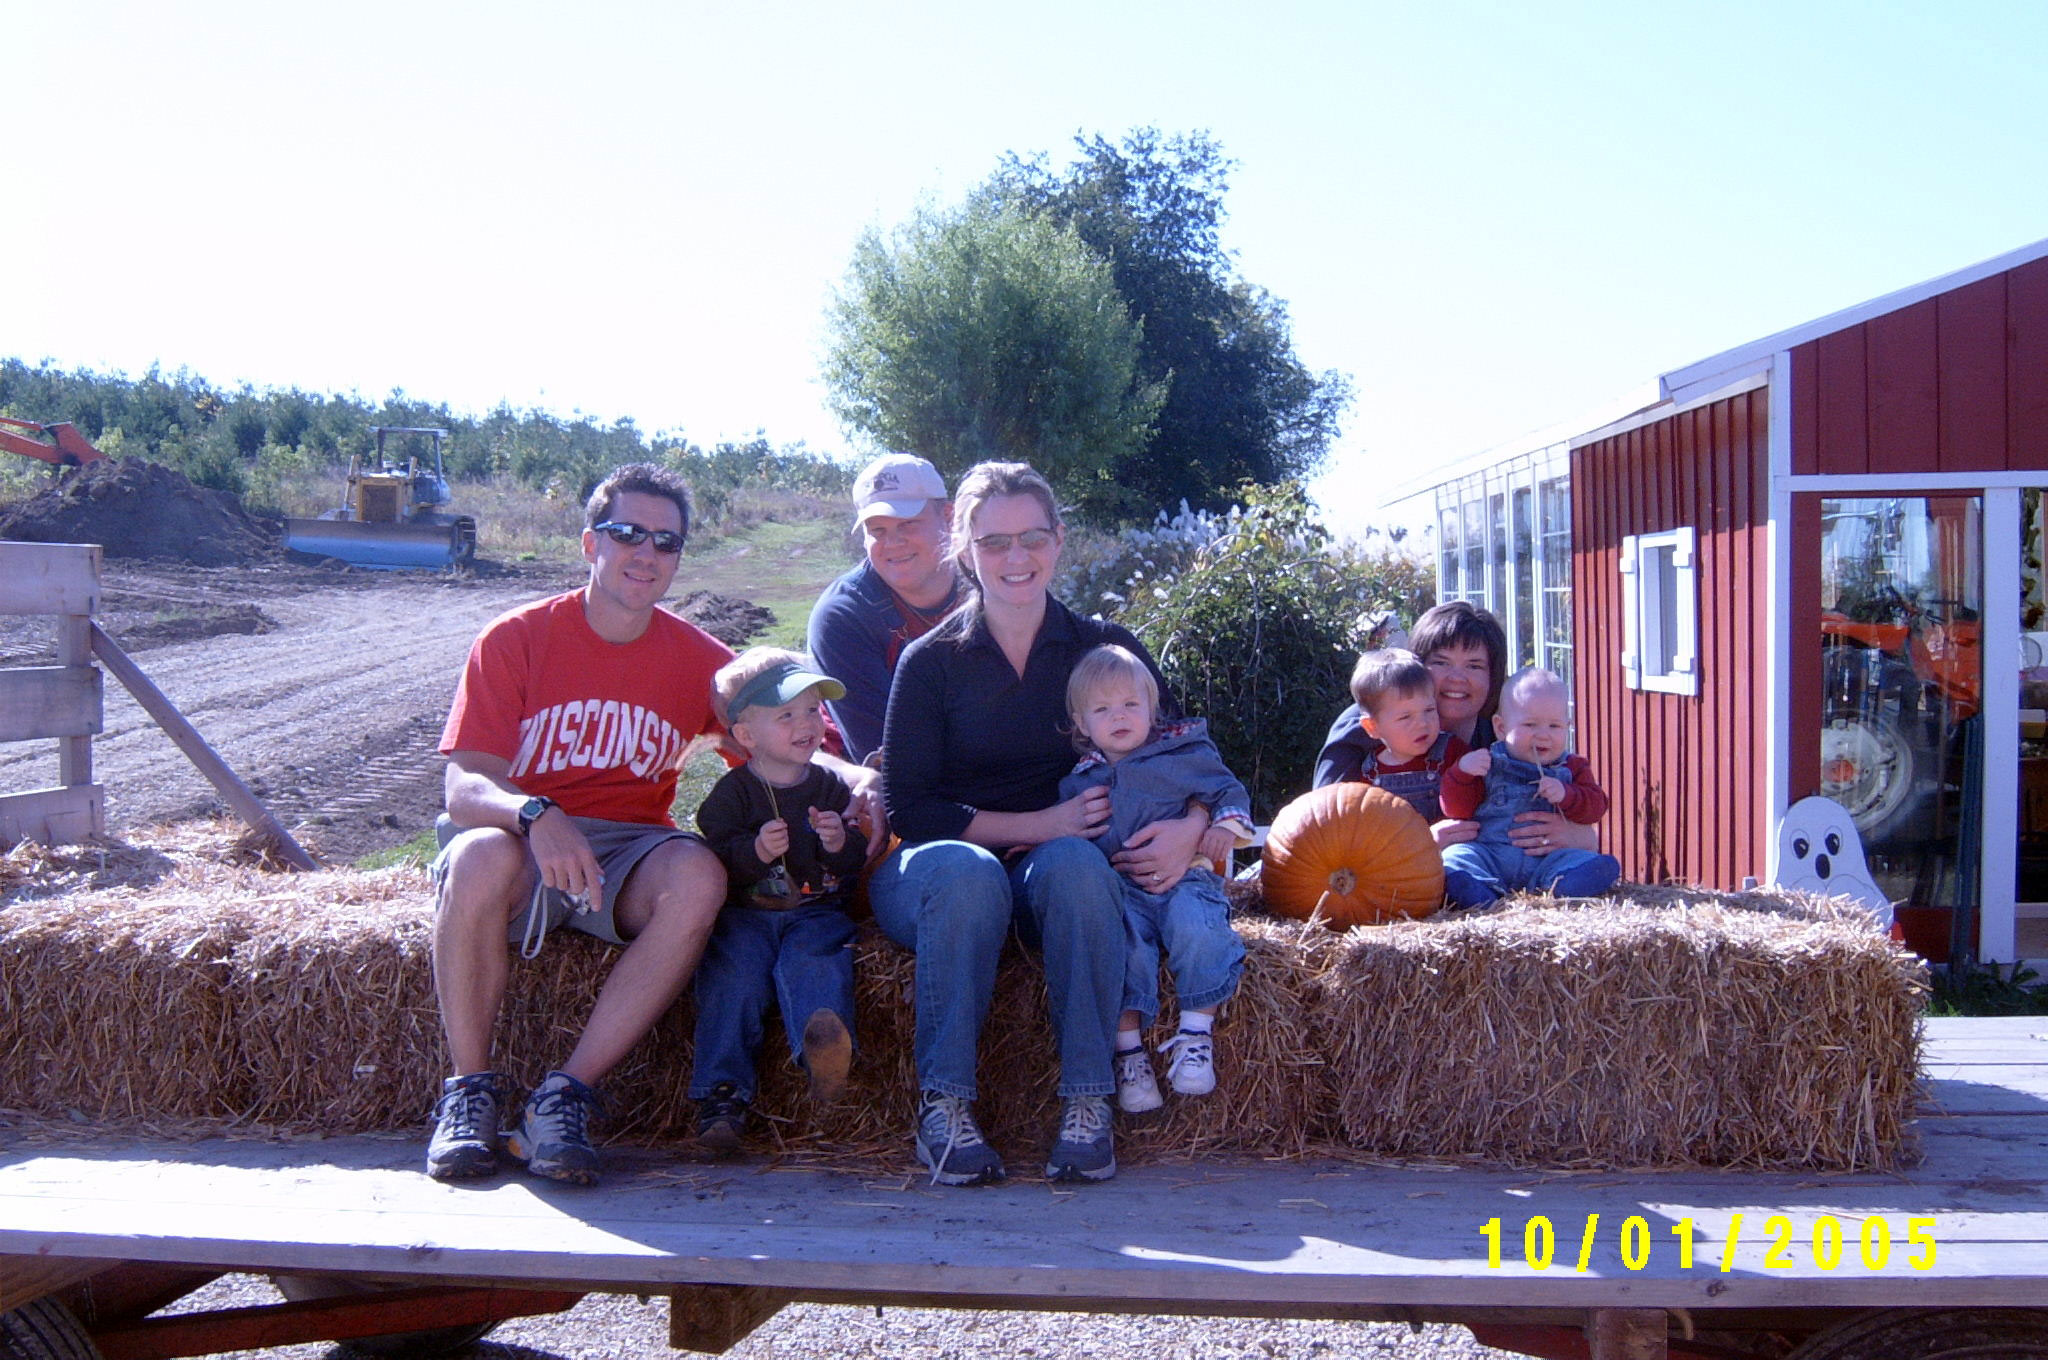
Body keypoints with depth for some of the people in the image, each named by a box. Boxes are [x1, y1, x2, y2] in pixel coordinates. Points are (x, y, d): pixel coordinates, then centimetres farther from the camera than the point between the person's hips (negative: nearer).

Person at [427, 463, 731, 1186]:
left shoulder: (700, 660, 4)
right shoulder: (515, 640, -4)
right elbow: (463, 786, -12)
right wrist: (535, 815, -36)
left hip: (629, 853, 2)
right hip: (523, 839, -2)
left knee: (699, 875, -32)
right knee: (482, 857, -37)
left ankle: (566, 1095, -24)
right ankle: (471, 1091, -16)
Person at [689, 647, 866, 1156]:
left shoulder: (831, 787, 13)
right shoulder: (732, 792, 5)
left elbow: (856, 860, 11)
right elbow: (714, 859, -5)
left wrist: (841, 843, -12)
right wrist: (755, 851, -23)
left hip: (816, 910, 1)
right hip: (745, 912, -1)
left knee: (812, 960, -32)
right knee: (734, 969, -28)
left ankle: (824, 1049, -53)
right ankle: (723, 1094, -28)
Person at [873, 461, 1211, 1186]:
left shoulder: (1104, 648, 7)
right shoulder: (931, 660, 1)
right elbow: (906, 806, -6)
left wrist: (1190, 827, -17)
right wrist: (1040, 824, -16)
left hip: (1058, 877, 1)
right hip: (931, 869, -1)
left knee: (1074, 862, -34)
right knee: (965, 869, -37)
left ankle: (1086, 1104, -31)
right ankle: (944, 1105, -29)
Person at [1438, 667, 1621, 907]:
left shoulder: (1571, 768, 19)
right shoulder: (1488, 763, 15)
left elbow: (1596, 805, 6)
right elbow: (1456, 809, 9)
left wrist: (1565, 795, -13)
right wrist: (1462, 772, -8)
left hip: (1546, 858, 0)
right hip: (1488, 854, 0)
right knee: (1454, 857, -29)